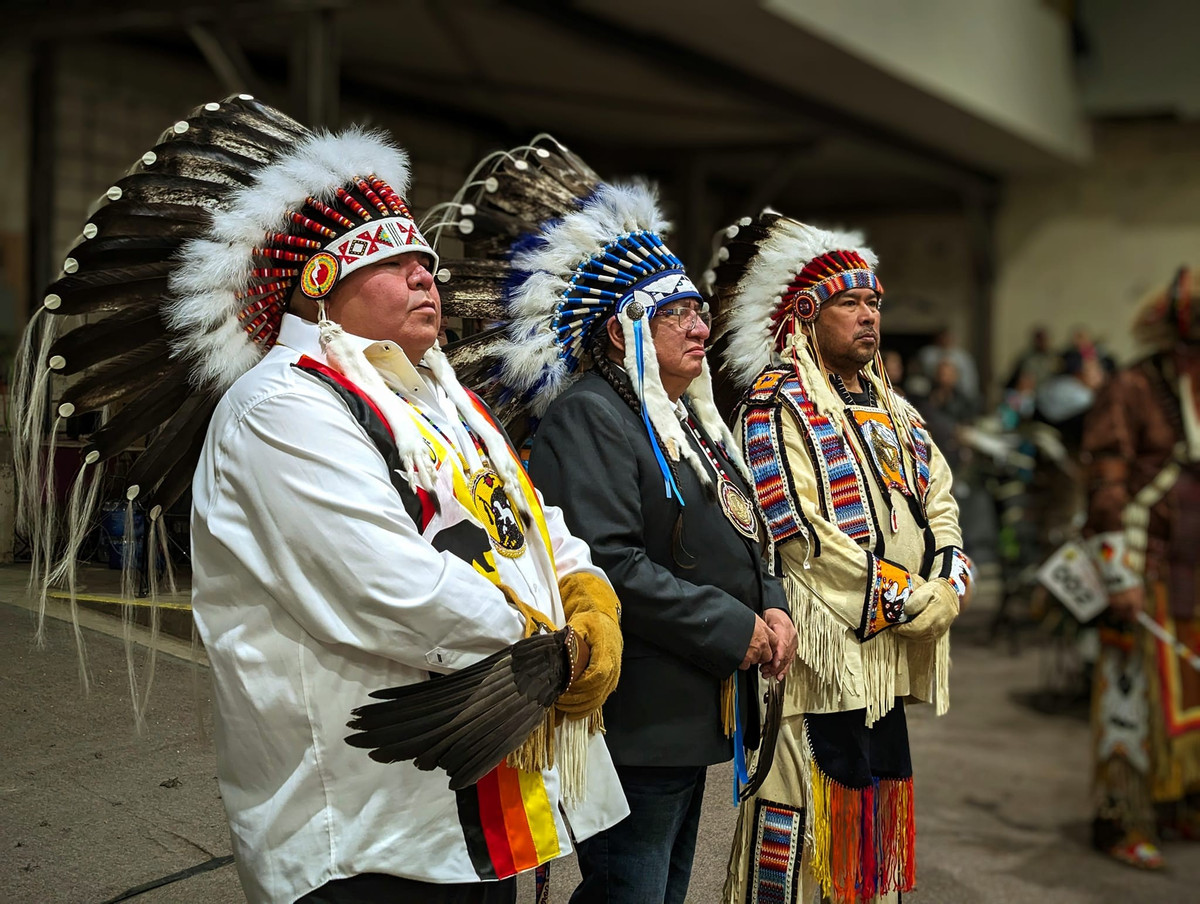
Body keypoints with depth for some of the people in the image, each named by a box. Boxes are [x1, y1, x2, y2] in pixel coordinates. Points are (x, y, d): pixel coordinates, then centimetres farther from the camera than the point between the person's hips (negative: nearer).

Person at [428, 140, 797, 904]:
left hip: (700, 716, 10)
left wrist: (771, 609, 1)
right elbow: (609, 561, -25)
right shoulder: (588, 417, -14)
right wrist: (733, 631, -20)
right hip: (636, 721, -10)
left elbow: (741, 538, 22)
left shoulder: (690, 419, 18)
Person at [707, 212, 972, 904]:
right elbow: (798, 525, -17)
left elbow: (939, 497, 15)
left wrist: (948, 582, -5)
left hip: (889, 651, 8)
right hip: (821, 649, -8)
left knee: (878, 791, 14)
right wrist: (906, 599, -16)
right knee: (806, 806, -5)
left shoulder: (890, 407, 18)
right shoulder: (776, 402, -8)